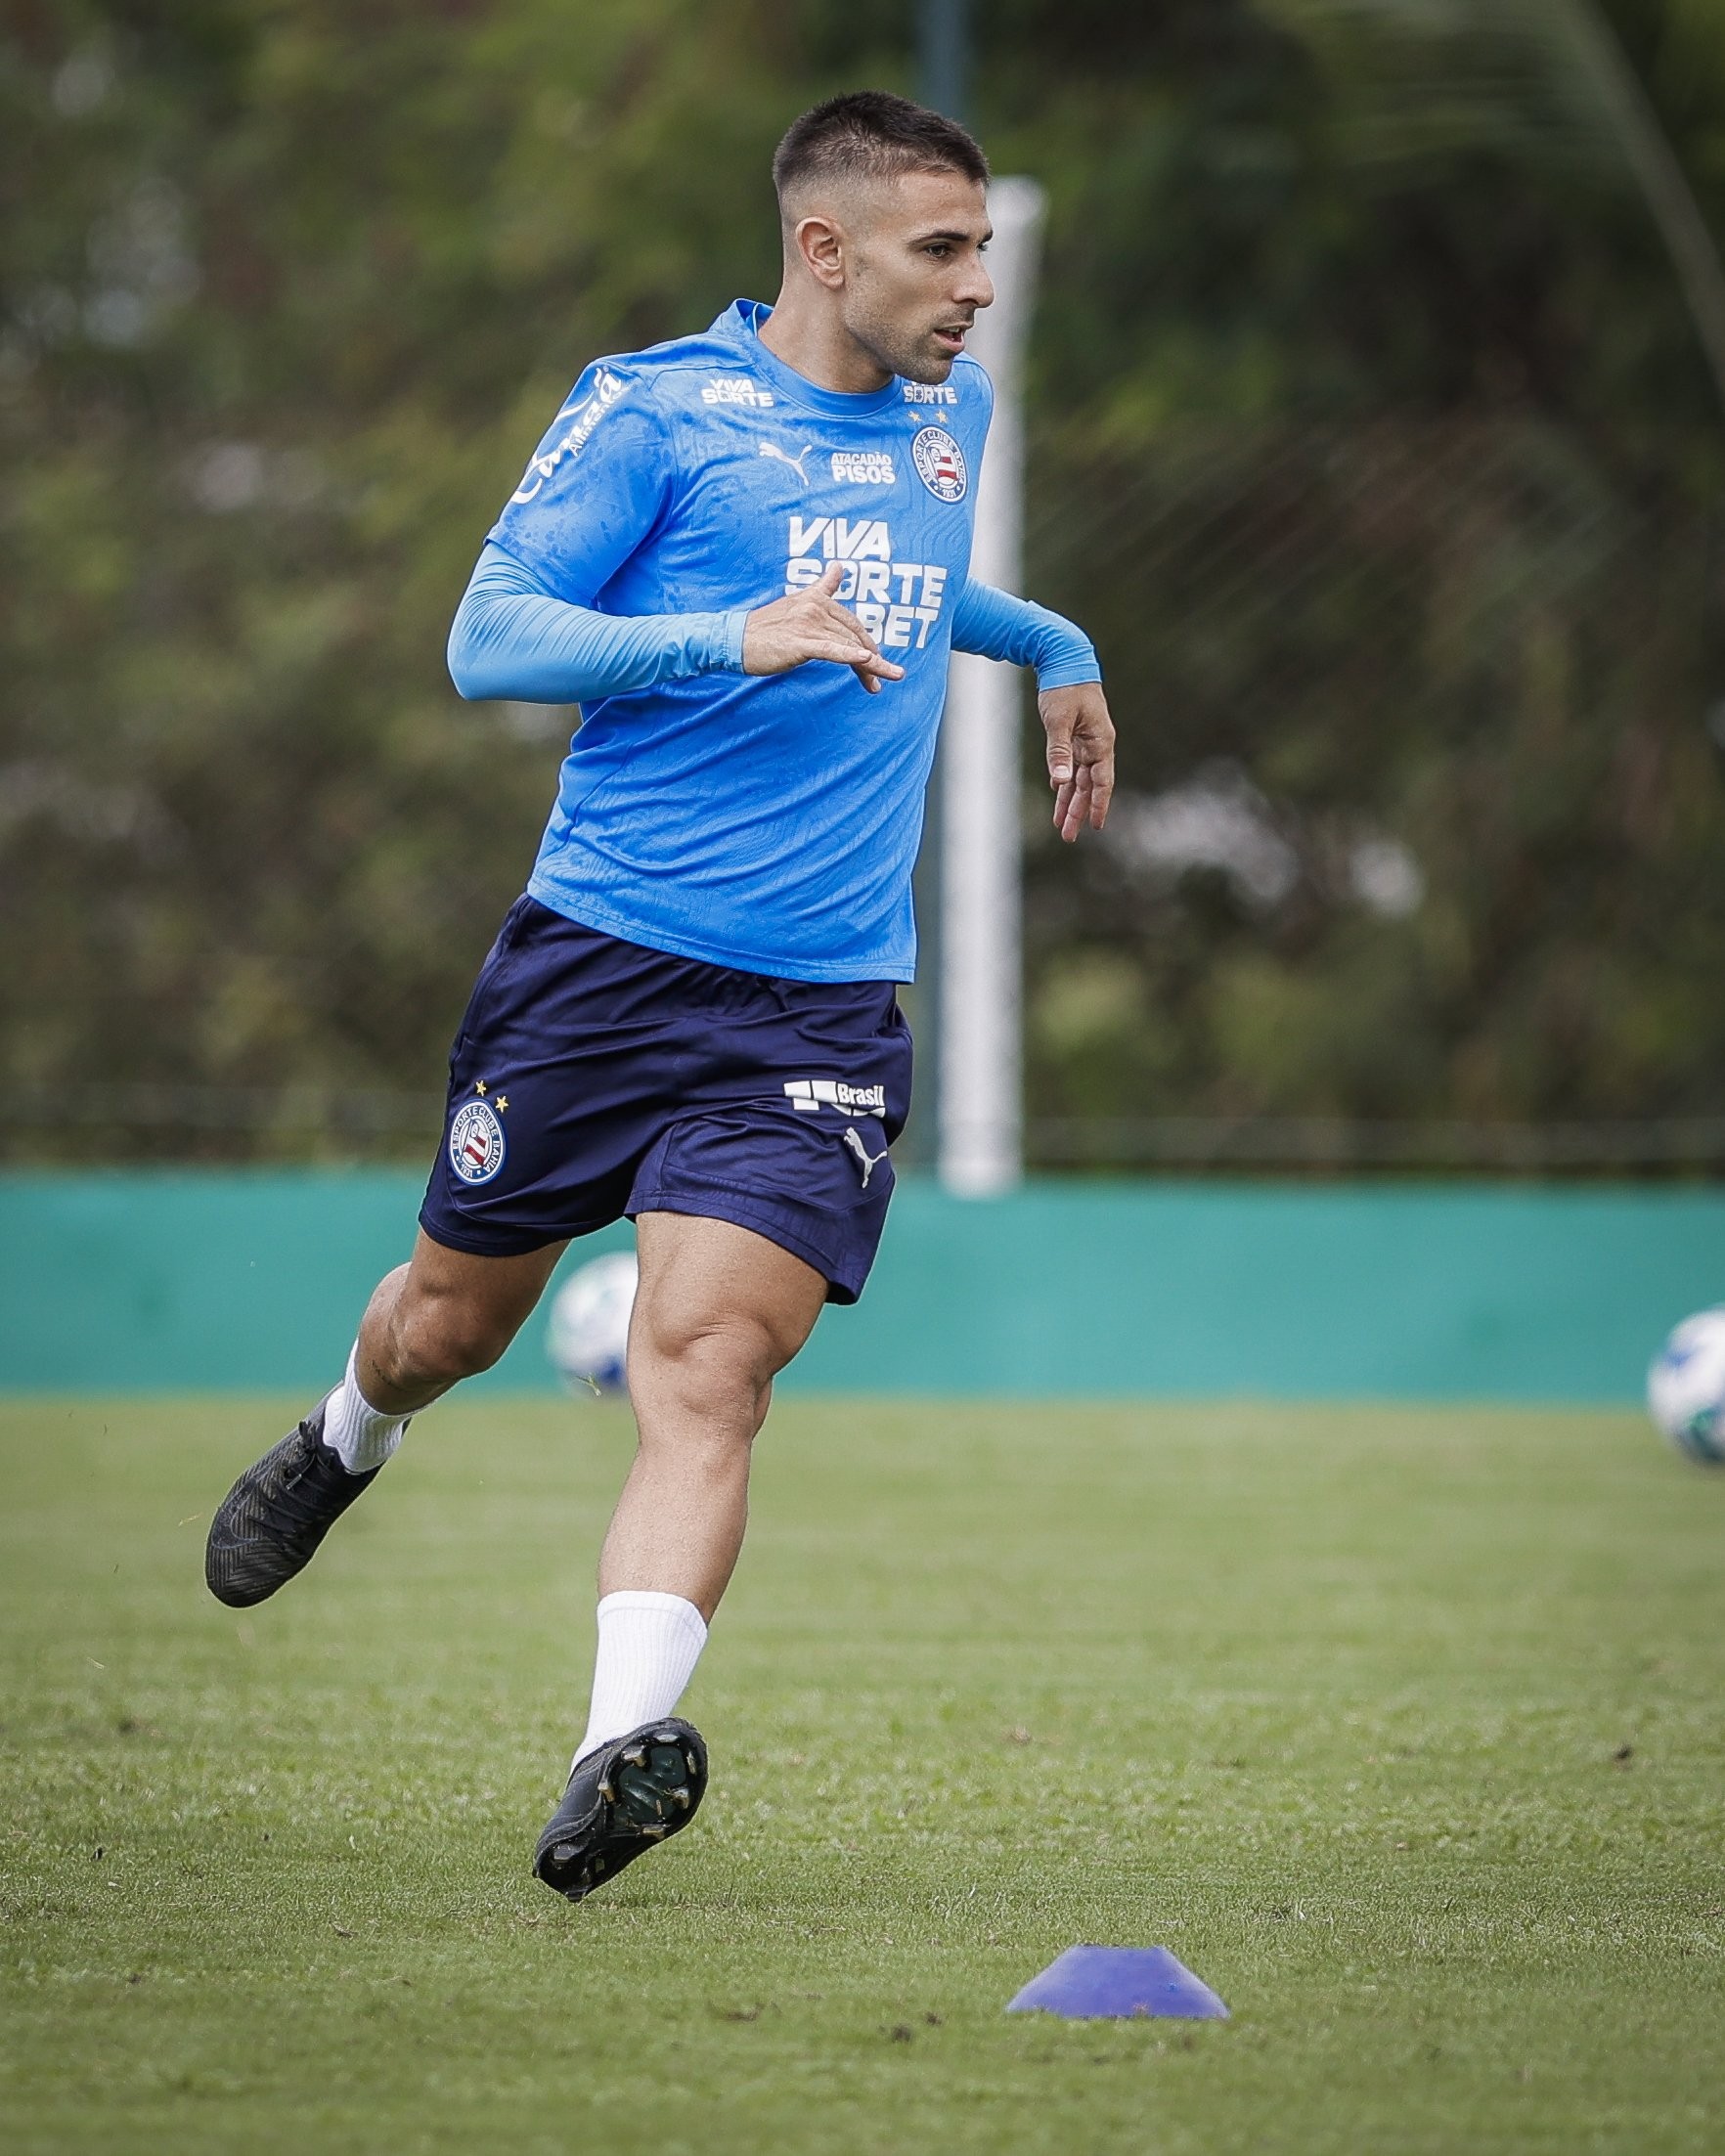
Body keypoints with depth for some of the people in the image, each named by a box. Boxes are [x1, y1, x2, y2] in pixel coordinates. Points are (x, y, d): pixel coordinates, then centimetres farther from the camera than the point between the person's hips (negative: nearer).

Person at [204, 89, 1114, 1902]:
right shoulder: (654, 409, -6)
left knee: (703, 1365, -17)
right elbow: (486, 640, -14)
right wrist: (725, 640, -25)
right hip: (601, 955, -2)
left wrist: (1055, 649, 31)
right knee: (457, 1317, 15)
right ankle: (343, 1445, 50)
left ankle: (623, 1747, -28)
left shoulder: (950, 413, 14)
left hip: (821, 1004, 2)